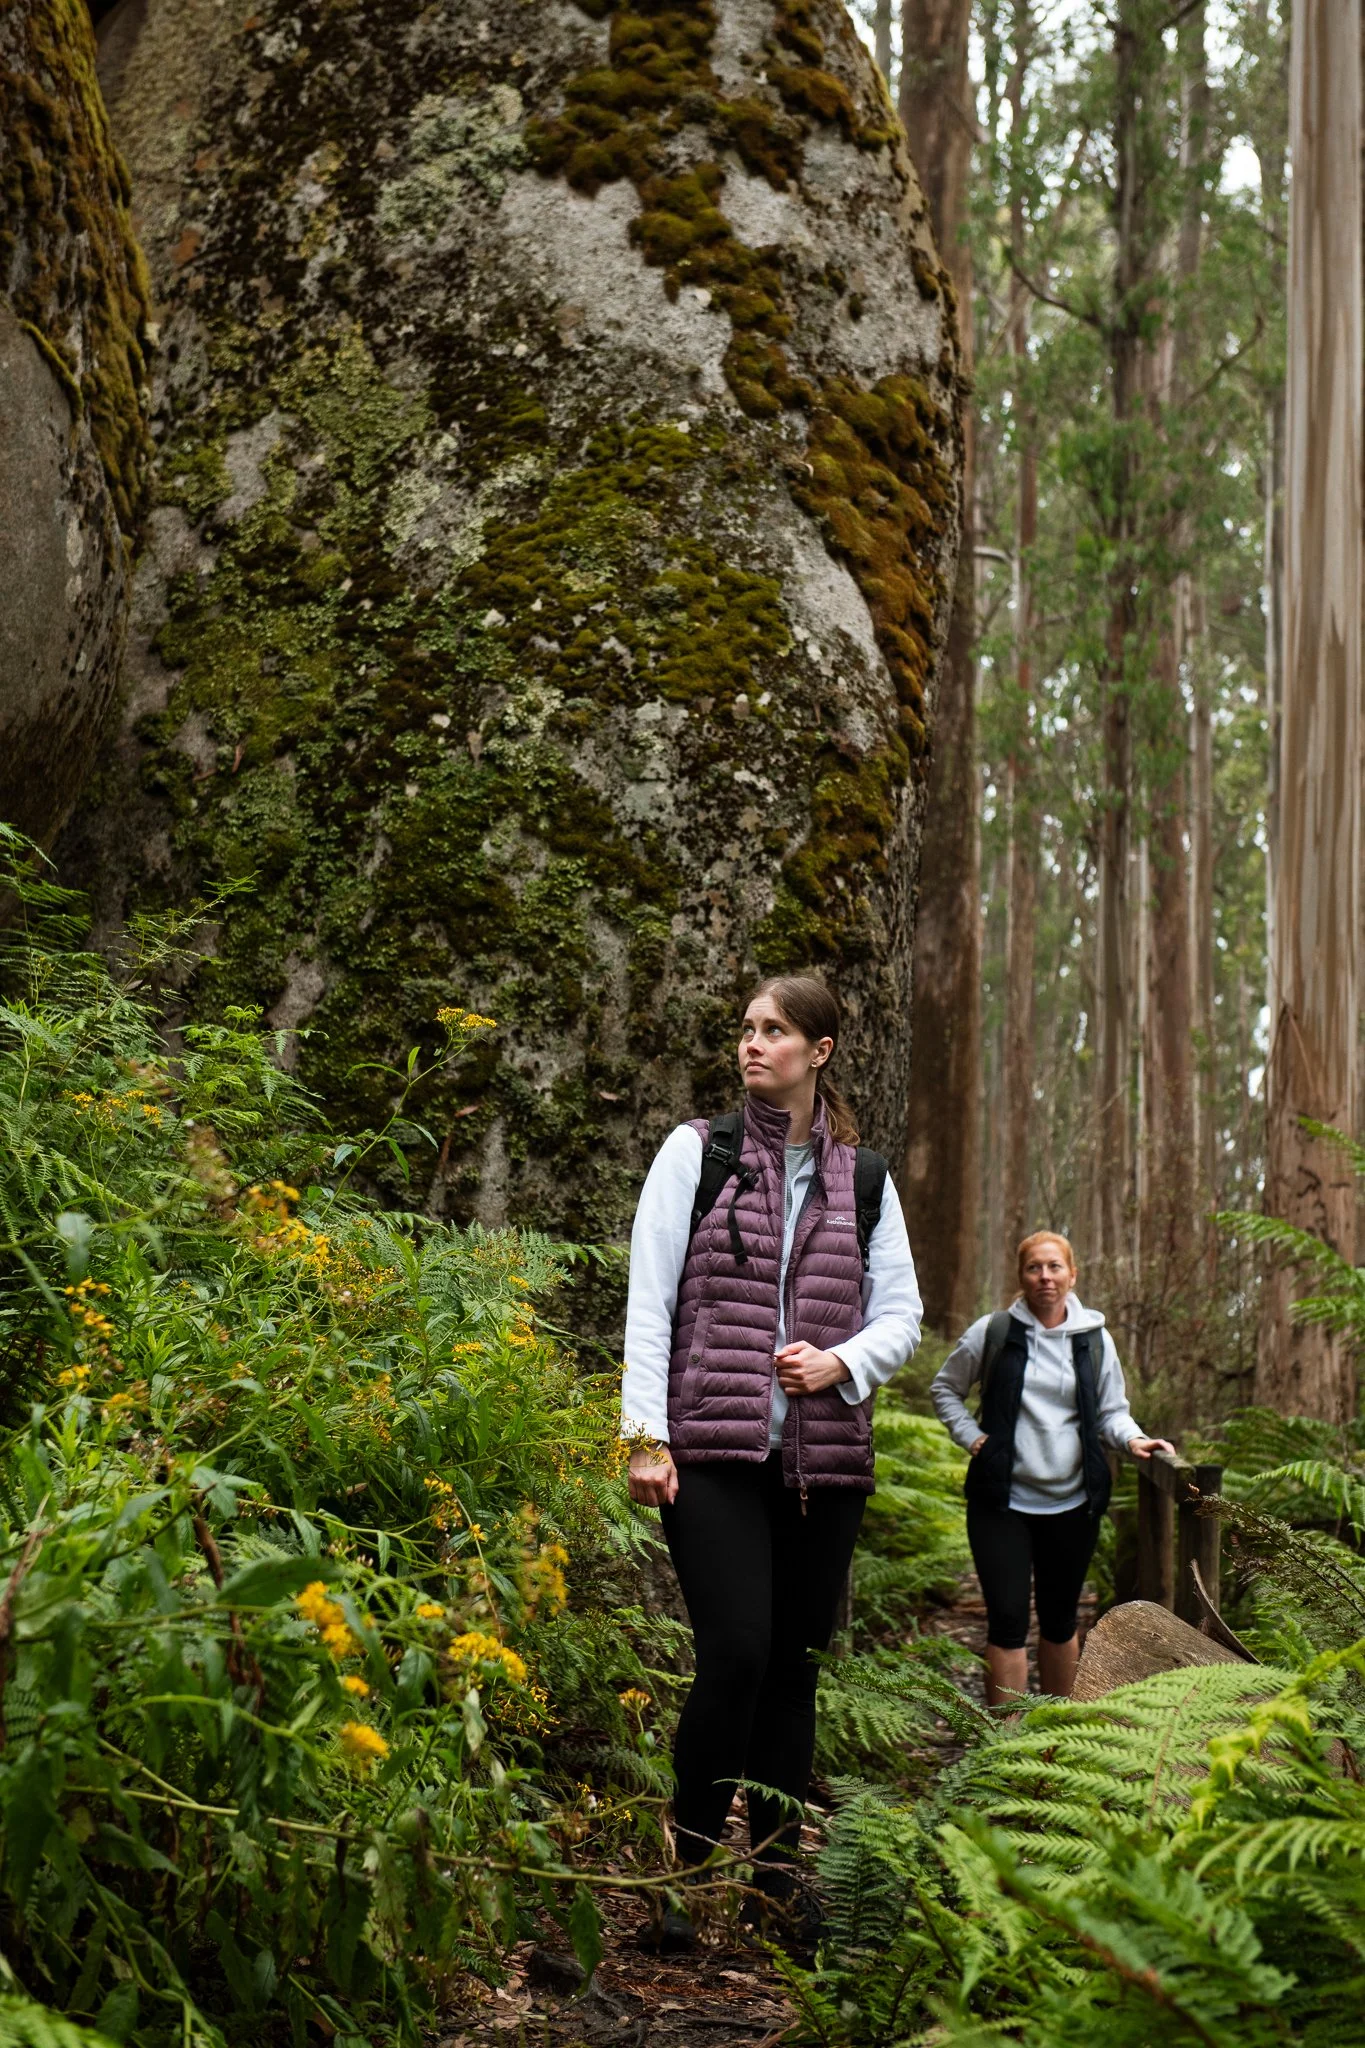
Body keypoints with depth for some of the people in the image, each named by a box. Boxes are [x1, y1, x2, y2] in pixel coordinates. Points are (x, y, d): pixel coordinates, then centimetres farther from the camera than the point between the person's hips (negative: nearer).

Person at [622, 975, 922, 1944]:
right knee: (736, 1652, -14)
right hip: (714, 1451, -3)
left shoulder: (864, 1178, 13)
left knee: (795, 1665, 7)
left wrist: (843, 1362, -7)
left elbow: (901, 1314, 14)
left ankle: (779, 1872, 18)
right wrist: (645, 1434, -7)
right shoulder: (695, 1153, 6)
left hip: (826, 1457, 3)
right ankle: (687, 1869, -1)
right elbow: (649, 1301, 1)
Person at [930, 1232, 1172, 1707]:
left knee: (1060, 1619, 14)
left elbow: (1112, 1410, 11)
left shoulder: (1096, 1340, 6)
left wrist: (1132, 1438, -10)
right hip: (1002, 1501, -3)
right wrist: (971, 1437, -1)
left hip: (1072, 1503, 3)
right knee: (1008, 1620, -9)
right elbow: (944, 1389, 12)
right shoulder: (993, 1333, 0)